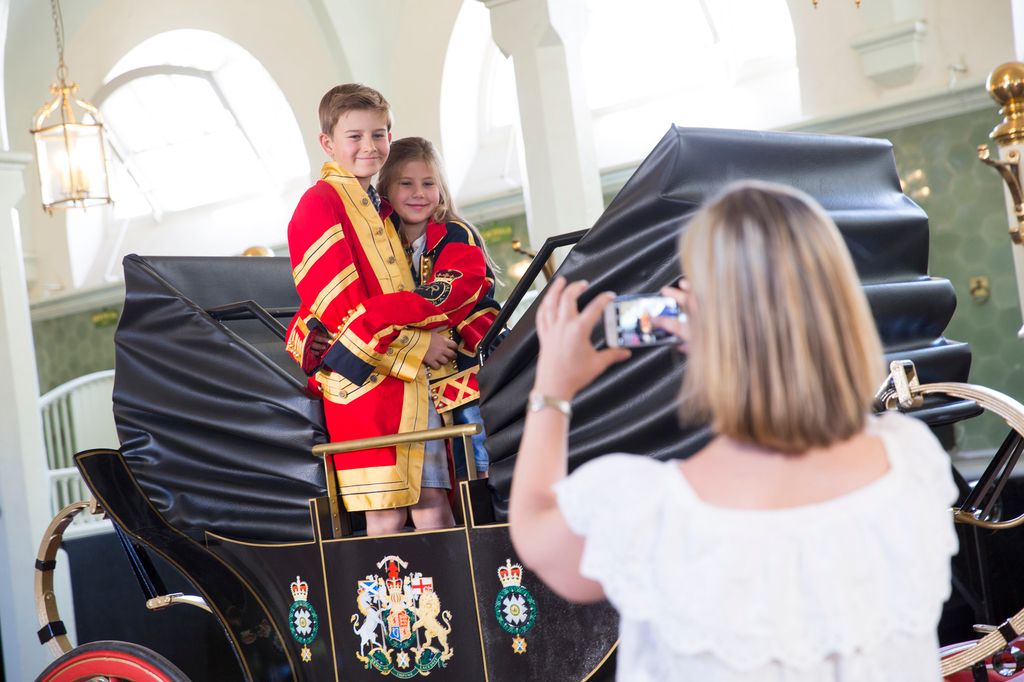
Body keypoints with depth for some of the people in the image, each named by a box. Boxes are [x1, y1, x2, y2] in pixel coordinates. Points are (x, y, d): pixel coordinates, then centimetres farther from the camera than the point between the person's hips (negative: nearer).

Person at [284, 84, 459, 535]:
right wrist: (417, 347, -12)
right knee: (386, 516, -6)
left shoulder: (378, 209, 20)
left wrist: (434, 338, 7)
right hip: (364, 381, -8)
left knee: (433, 505, 6)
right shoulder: (319, 204, -7)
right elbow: (342, 308, -15)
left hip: (411, 376, 8)